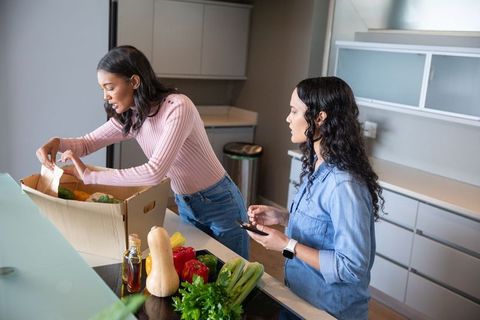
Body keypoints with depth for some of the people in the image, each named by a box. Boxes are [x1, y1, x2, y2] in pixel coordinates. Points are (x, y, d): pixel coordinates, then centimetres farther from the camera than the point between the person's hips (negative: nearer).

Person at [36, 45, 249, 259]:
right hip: (185, 205, 6)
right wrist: (57, 143, -17)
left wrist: (90, 176, -31)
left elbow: (154, 173, -35)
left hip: (219, 204, -6)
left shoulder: (177, 107, -28)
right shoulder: (130, 117, -4)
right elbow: (87, 143, 5)